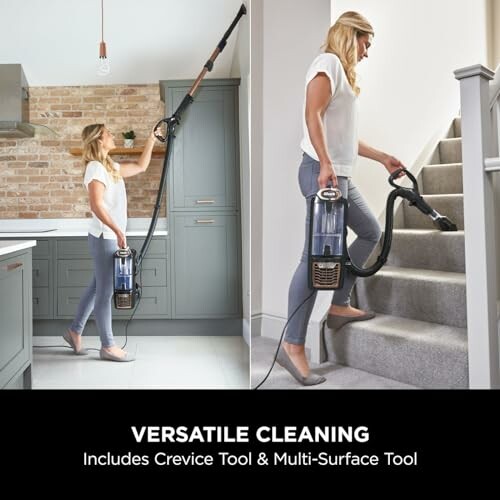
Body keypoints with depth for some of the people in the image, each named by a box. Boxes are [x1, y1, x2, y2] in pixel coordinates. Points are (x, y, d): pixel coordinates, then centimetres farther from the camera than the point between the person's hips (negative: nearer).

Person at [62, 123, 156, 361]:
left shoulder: (110, 166, 15)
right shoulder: (96, 167, -13)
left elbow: (140, 167, 26)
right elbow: (96, 205, -23)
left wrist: (151, 141, 23)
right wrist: (117, 231, -24)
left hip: (109, 236, 9)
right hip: (104, 237, -9)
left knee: (97, 287, 17)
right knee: (105, 291, -1)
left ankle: (75, 331, 30)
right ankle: (108, 346, 9)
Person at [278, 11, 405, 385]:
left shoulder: (343, 72, 26)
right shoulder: (328, 62, -1)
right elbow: (313, 115, -17)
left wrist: (382, 157, 28)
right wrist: (325, 164, -27)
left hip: (341, 175, 11)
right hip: (322, 172, -11)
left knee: (371, 232, 19)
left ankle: (339, 305, 22)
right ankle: (292, 346, -8)